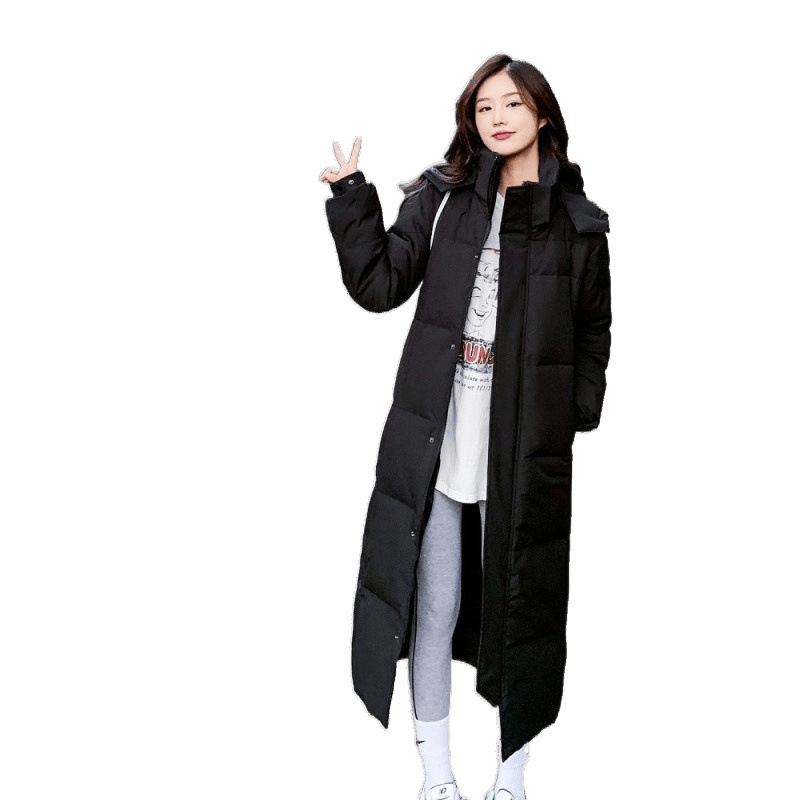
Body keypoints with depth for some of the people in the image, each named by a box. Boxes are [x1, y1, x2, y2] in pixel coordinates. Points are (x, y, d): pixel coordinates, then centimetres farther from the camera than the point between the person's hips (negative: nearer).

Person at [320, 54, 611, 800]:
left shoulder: (579, 221, 5)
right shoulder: (441, 195, 5)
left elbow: (593, 332, 11)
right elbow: (379, 285, 0)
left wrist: (578, 418, 1)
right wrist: (351, 197, -7)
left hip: (528, 441, 0)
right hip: (438, 431, 0)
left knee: (521, 604, 9)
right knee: (435, 606, 7)